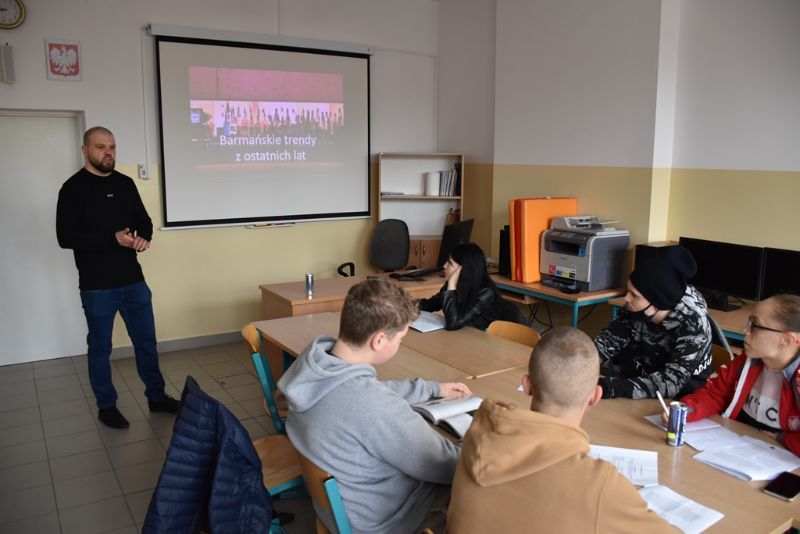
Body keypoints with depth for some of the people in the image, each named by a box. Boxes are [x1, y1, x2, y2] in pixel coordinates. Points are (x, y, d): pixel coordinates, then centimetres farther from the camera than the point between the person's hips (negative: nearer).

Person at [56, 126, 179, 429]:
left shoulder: (125, 183, 7)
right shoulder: (73, 188, -9)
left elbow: (143, 220, 14)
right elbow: (65, 236, -15)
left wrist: (144, 238, -9)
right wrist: (113, 239, -22)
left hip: (133, 280, 5)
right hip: (97, 286, -5)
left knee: (146, 341, 13)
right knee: (100, 347, 10)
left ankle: (156, 397, 28)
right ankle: (106, 406, 26)